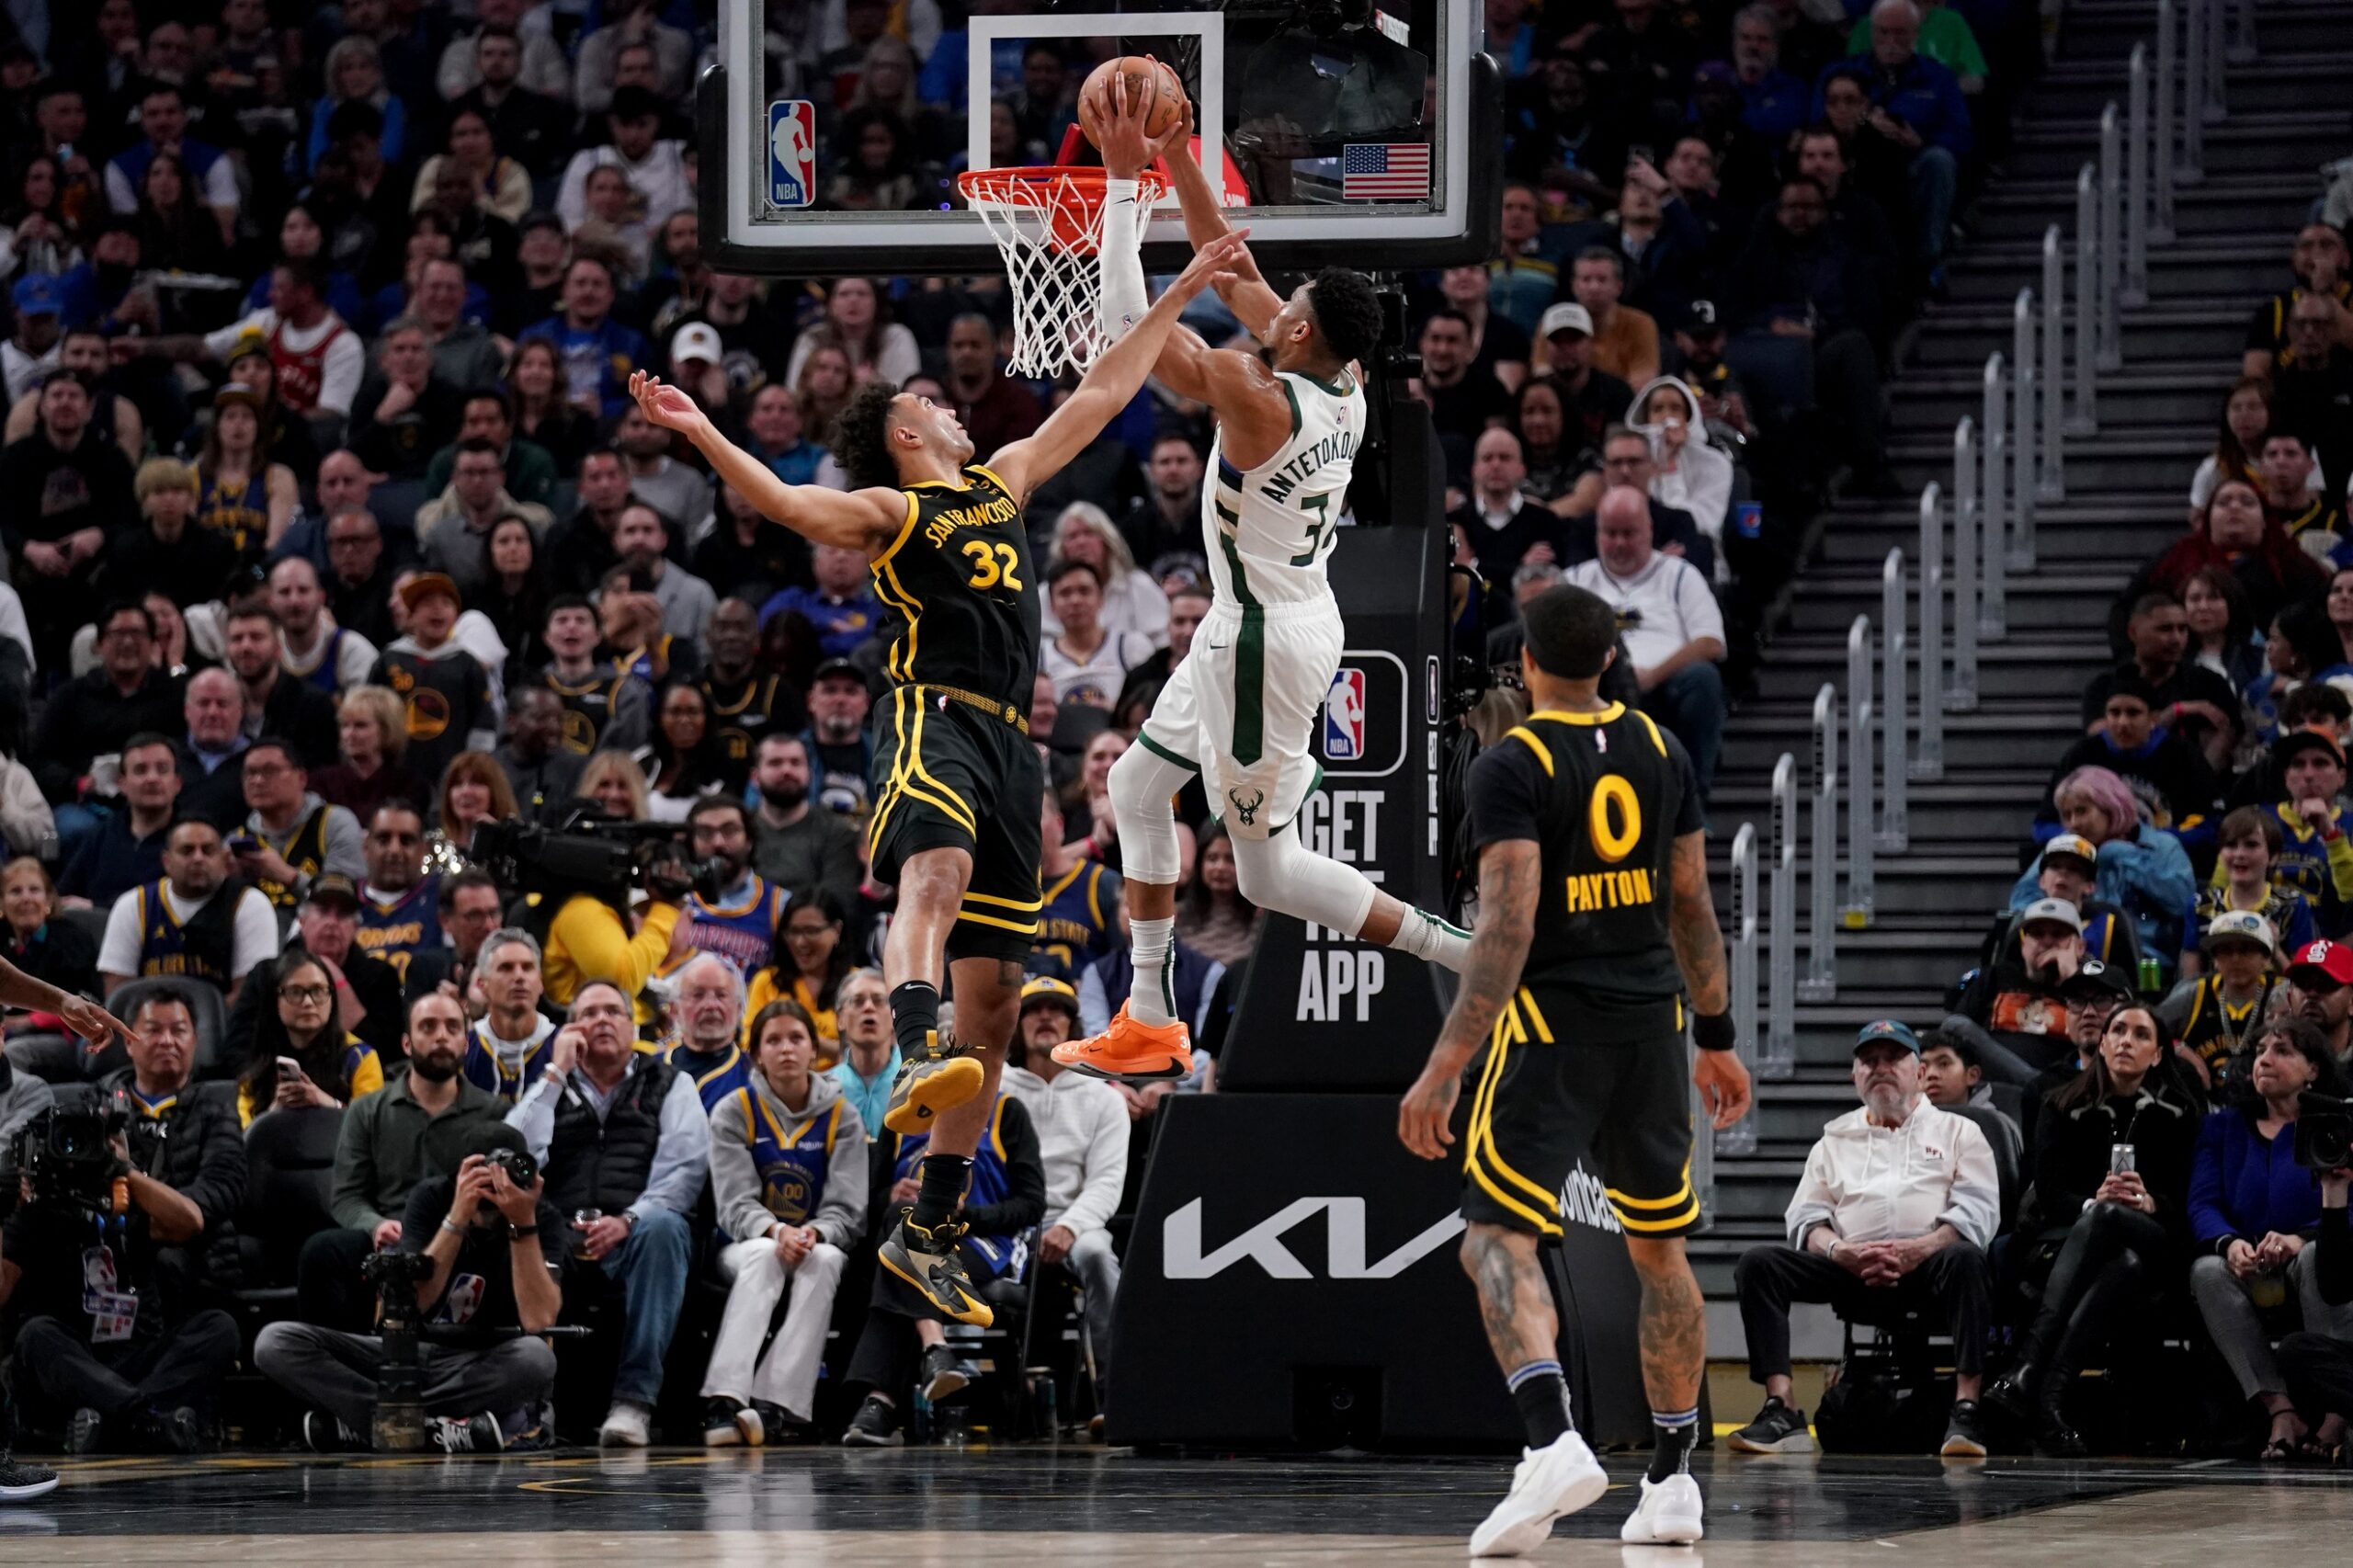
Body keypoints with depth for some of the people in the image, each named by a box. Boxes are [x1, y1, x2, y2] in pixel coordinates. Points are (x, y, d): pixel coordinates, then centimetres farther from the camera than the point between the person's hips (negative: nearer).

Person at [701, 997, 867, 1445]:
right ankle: (724, 1400, -54)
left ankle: (777, 1402, -46)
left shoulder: (841, 1117, 4)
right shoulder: (733, 1112, 2)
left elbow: (847, 1209, -3)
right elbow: (735, 1203, -8)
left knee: (824, 1260, -35)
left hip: (820, 1245, 1)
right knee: (764, 1255, -36)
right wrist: (776, 1231, -30)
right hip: (746, 1246, -1)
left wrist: (813, 1234, -26)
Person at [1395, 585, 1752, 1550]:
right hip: (1651, 1021, 6)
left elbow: (1508, 926, -19)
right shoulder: (1661, 753, 8)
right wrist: (1717, 1038, 22)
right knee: (1660, 1247, 17)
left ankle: (1551, 1443, -32)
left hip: (1551, 1024, -6)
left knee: (1497, 1237, -8)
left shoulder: (1510, 767, -10)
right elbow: (1693, 908, 12)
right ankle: (1671, 1482, 21)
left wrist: (1446, 1066, -21)